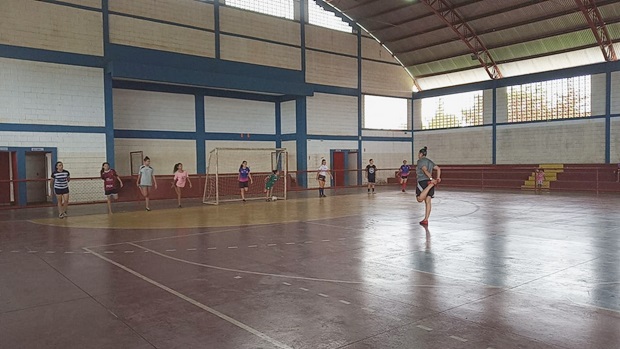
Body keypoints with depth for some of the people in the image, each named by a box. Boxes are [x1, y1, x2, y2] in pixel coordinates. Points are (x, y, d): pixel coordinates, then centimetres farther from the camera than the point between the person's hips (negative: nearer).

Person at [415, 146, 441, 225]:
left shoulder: (420, 161, -3)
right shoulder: (430, 161, 20)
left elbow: (425, 170, -18)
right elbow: (438, 169, 15)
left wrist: (431, 179, -24)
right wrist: (438, 178, 7)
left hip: (422, 182, -8)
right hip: (429, 181, 8)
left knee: (420, 199, -15)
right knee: (428, 202, 6)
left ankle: (431, 184, -26)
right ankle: (426, 220, 6)